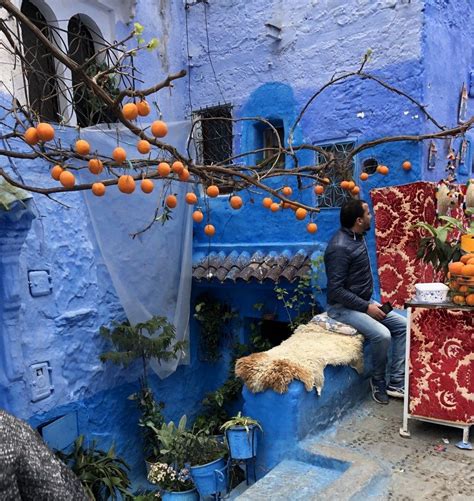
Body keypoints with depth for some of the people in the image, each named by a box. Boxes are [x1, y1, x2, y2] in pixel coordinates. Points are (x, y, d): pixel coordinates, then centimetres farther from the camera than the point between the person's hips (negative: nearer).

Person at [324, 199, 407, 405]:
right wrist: (366, 307, -24)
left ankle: (396, 383, 1)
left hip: (364, 301, 10)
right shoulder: (339, 247, -25)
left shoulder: (357, 236, 5)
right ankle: (378, 382, 0)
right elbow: (335, 290, -26)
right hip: (343, 307, -10)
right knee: (382, 335, -28)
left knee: (403, 325, -2)